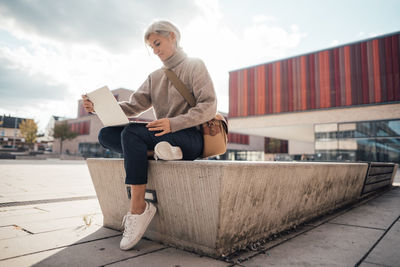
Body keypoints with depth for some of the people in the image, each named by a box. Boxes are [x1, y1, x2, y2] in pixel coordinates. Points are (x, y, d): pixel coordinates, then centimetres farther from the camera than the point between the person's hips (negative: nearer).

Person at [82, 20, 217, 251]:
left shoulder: (195, 66, 4)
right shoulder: (155, 77, 22)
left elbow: (209, 107, -9)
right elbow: (133, 106, 9)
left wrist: (174, 123, -23)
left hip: (190, 139, -6)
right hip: (162, 137, 7)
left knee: (131, 133, -28)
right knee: (106, 134, -8)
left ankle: (139, 208, -24)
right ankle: (158, 151, -23)